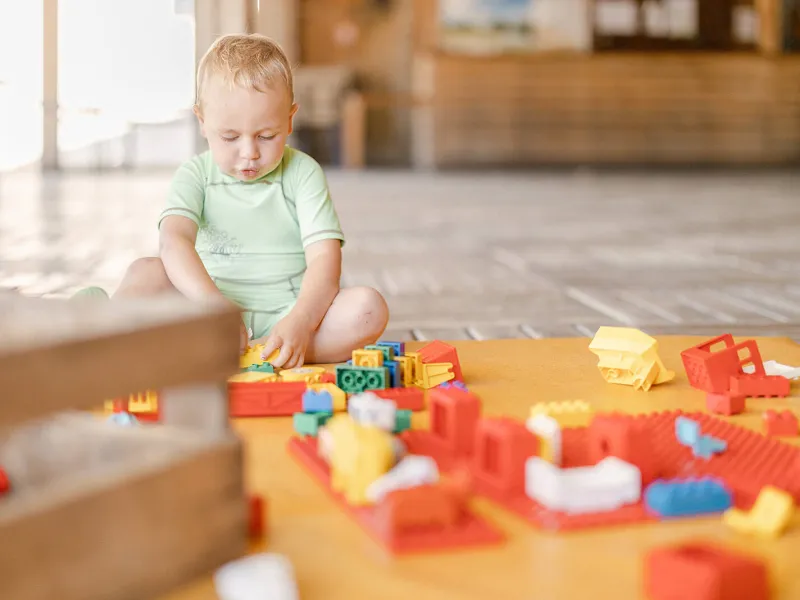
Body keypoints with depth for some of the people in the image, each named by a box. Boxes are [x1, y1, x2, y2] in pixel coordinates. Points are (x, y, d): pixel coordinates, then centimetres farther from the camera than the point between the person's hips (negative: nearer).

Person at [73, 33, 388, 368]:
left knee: (370, 308, -29)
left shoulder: (302, 173, -1)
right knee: (146, 272, -20)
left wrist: (300, 322, -31)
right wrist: (213, 304, -38)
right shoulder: (196, 175, 1)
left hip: (286, 313, 0)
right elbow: (173, 240, -19)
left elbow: (324, 257, -11)